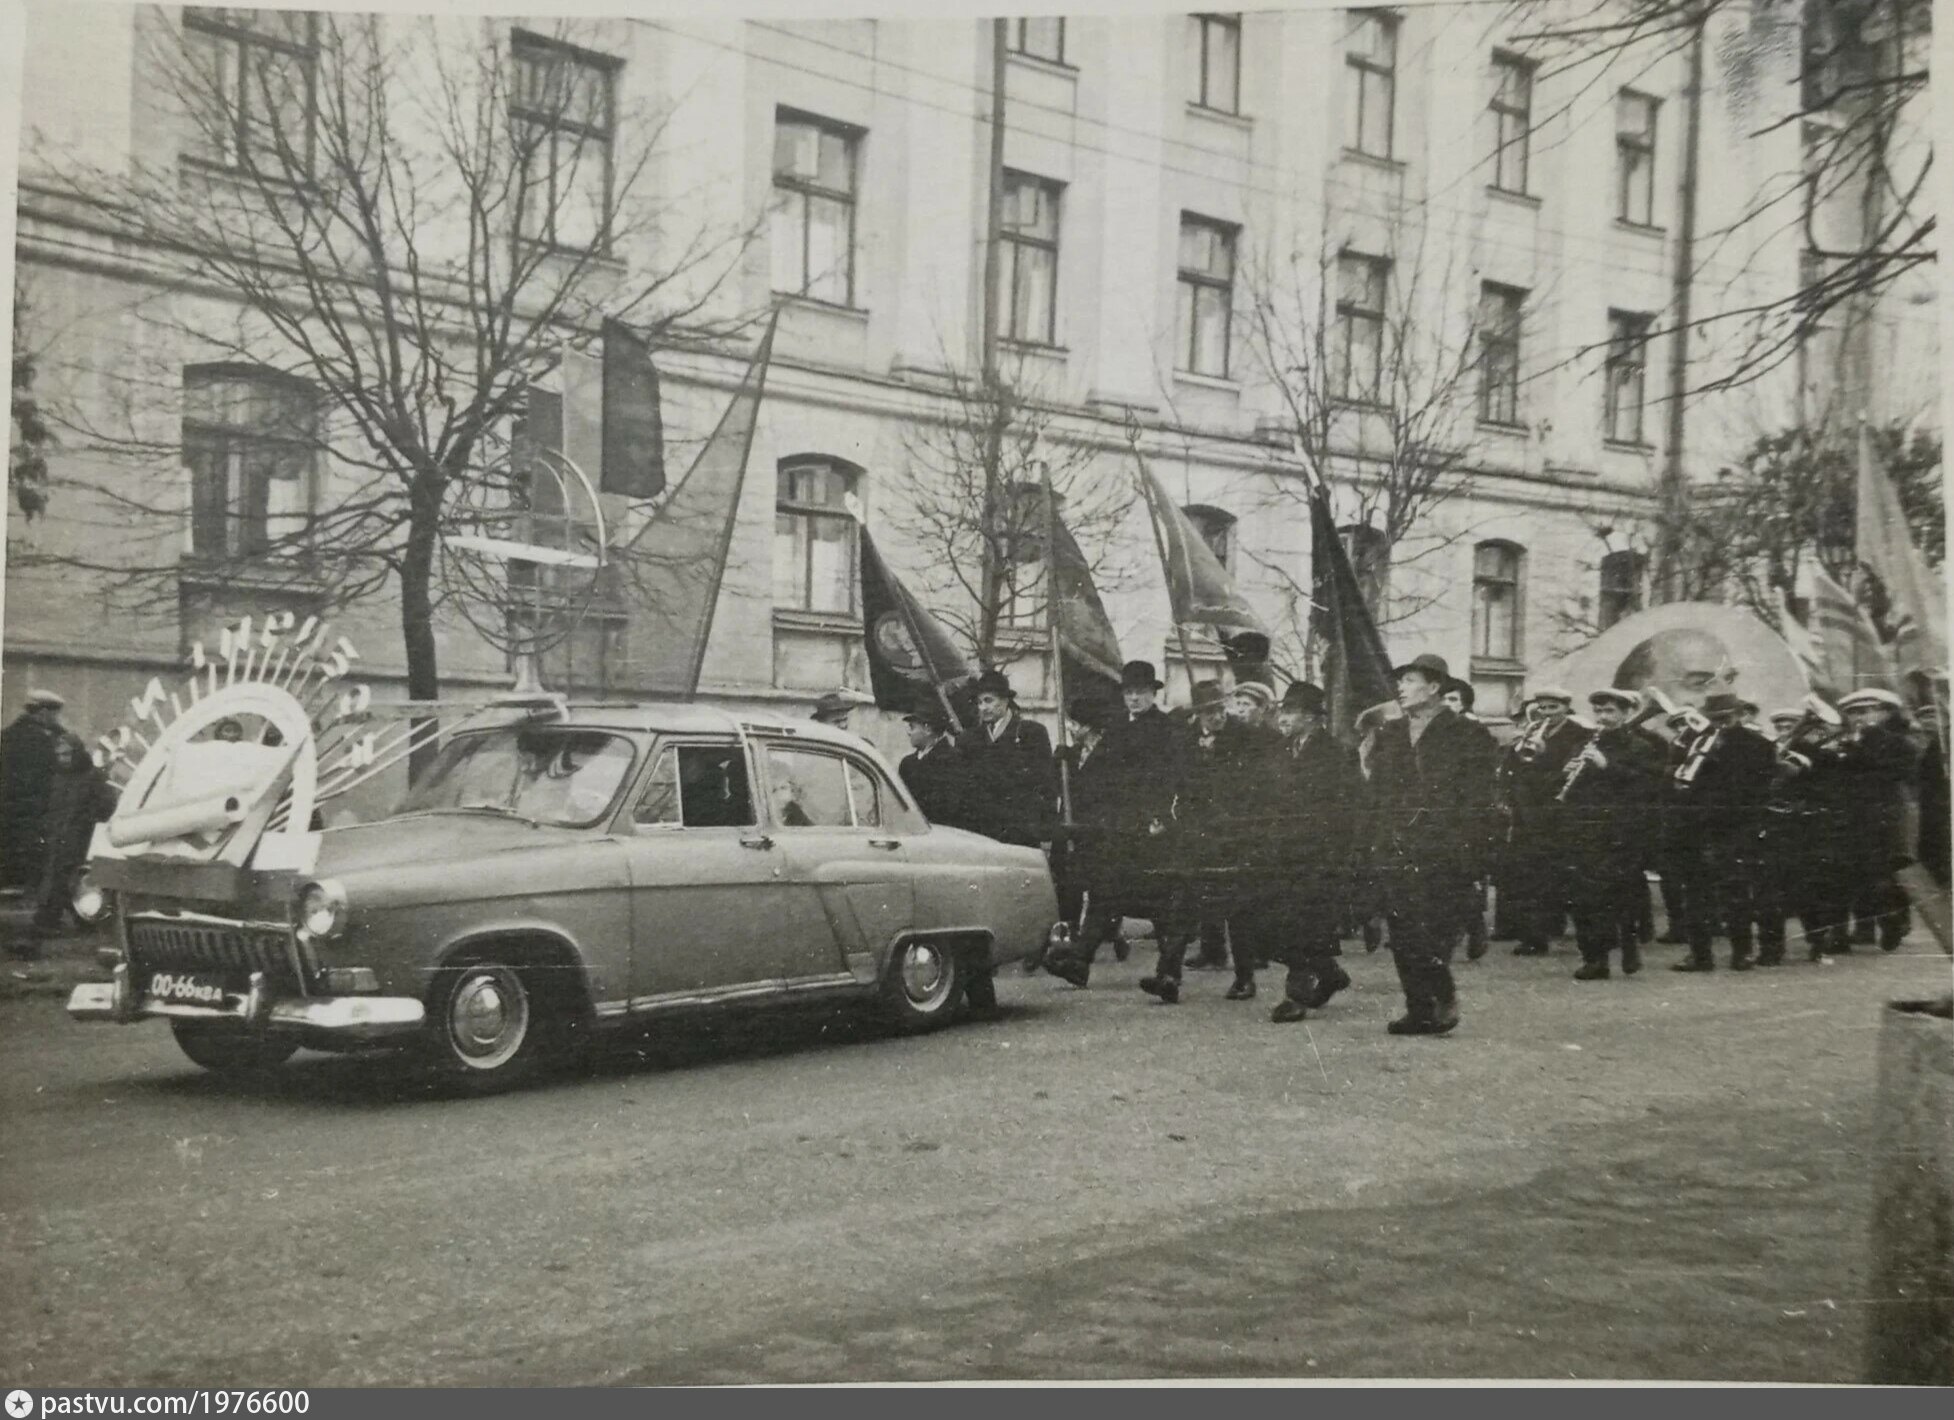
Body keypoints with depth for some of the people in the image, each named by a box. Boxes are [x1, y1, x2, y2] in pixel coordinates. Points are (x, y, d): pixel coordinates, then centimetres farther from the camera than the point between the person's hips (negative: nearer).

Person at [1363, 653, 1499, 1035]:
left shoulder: (1469, 736, 0)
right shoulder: (1388, 735, 17)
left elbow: (1477, 803, -4)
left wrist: (1469, 856, -11)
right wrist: (1374, 848, 10)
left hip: (1440, 857, -5)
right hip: (1392, 856, 5)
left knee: (1431, 937, -8)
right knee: (1402, 939, 2)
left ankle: (1443, 1001, 9)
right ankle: (1419, 1008, 9)